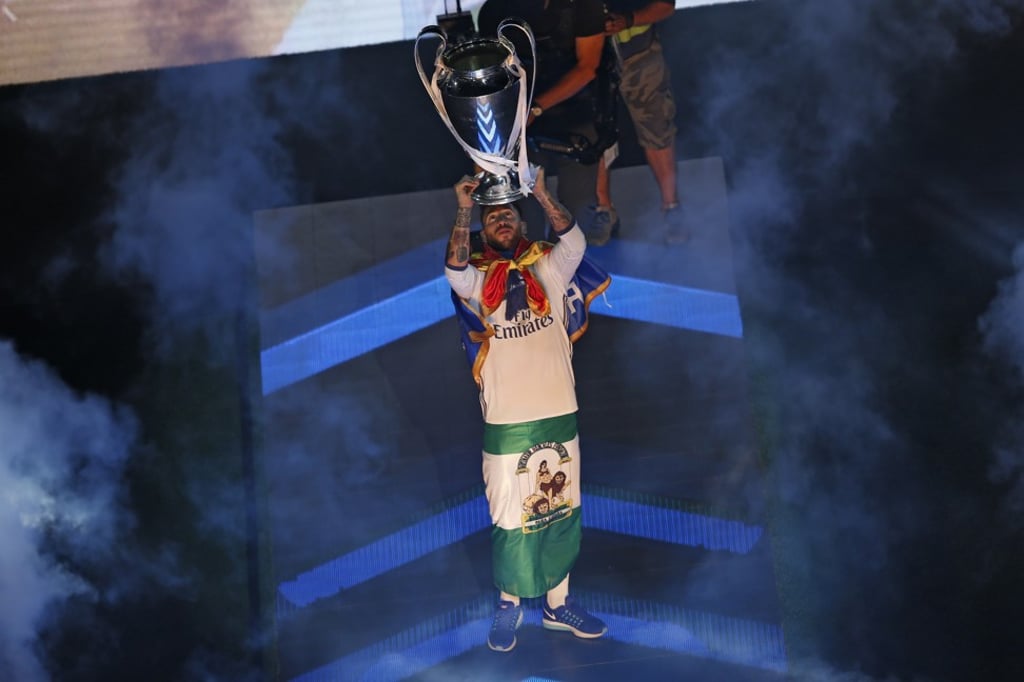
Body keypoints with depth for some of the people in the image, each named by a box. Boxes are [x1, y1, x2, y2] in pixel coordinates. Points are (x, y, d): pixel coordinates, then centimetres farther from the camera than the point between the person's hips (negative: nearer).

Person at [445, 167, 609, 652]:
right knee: (510, 517, 5)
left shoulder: (548, 269, 6)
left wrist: (541, 193, -19)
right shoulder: (477, 281, 2)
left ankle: (558, 603, 25)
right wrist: (464, 210, -23)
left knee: (560, 512, 12)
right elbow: (454, 270, -19)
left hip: (559, 416, 2)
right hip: (506, 423, -2)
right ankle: (509, 604, 21)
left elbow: (575, 242, -12)